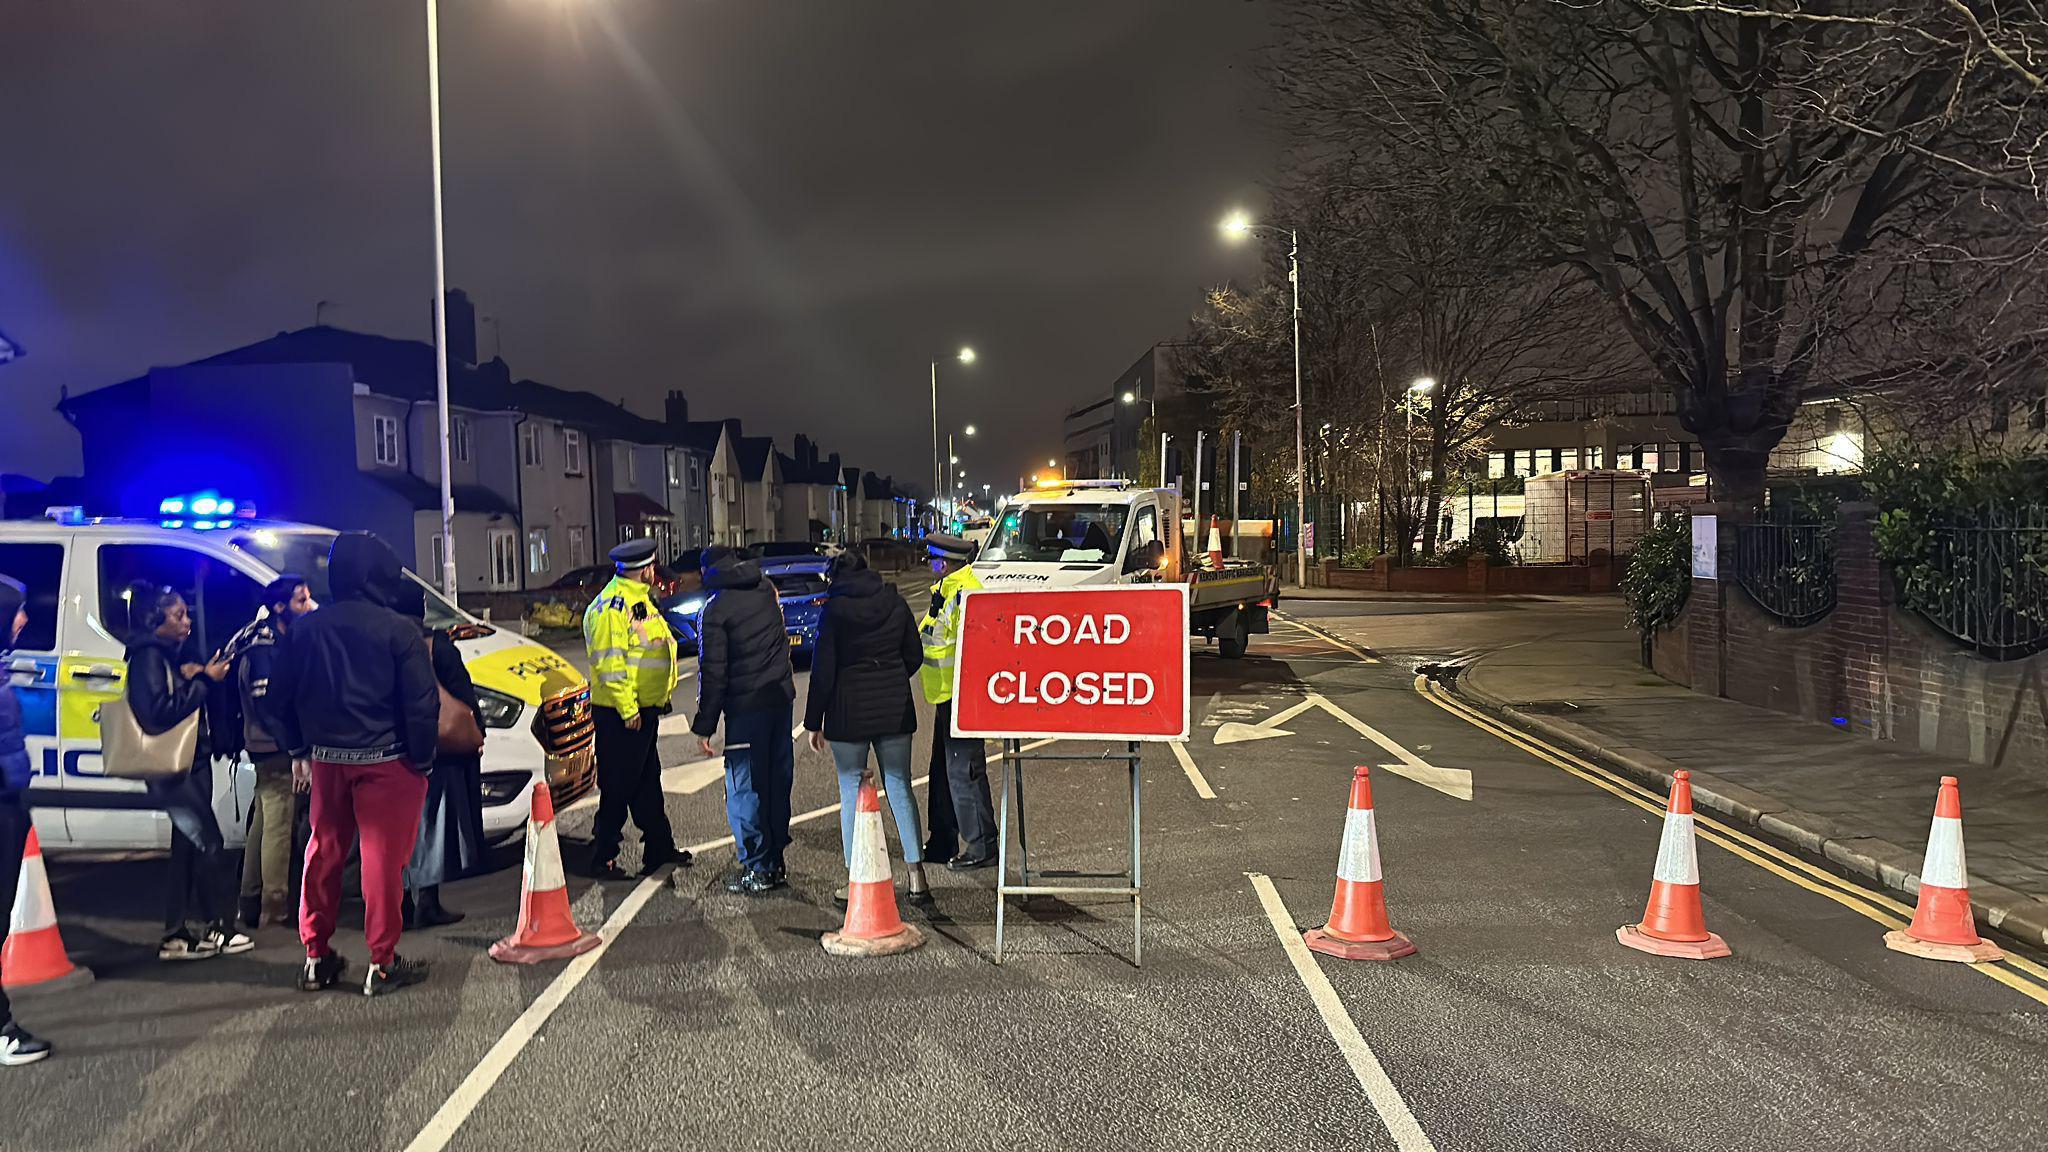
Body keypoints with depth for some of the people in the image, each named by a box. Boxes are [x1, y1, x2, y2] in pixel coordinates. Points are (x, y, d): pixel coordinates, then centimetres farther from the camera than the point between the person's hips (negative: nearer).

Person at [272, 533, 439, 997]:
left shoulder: (308, 628, 4)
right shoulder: (398, 630, -13)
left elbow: (284, 692, 11)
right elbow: (422, 701, -14)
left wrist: (299, 746, 21)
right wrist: (422, 757, -4)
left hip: (327, 757, 6)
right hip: (385, 760, -5)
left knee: (324, 853, 17)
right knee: (384, 858, 0)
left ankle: (316, 957, 25)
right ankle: (382, 964, 4)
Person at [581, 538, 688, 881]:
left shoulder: (637, 599, 16)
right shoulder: (612, 605, -18)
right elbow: (609, 663, -22)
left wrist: (659, 698, 22)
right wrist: (627, 709, -23)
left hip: (644, 710, 10)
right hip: (621, 714, -10)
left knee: (647, 782, 17)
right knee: (618, 788, -3)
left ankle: (659, 847, 28)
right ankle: (603, 859, 6)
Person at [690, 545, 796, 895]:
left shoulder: (716, 609, -11)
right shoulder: (765, 590, 7)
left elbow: (713, 673, -12)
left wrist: (704, 726, -7)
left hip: (746, 707, -7)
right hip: (781, 696, 7)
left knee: (745, 788, 1)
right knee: (778, 780, 13)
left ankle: (757, 869, 3)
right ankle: (776, 861, 22)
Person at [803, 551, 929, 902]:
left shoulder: (834, 610, -6)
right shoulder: (895, 603, 5)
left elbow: (823, 669, -7)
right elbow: (914, 656, 9)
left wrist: (814, 721, -1)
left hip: (849, 709, -3)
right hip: (895, 708, 4)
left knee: (852, 791, 4)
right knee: (900, 787, 9)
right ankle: (917, 877, 6)